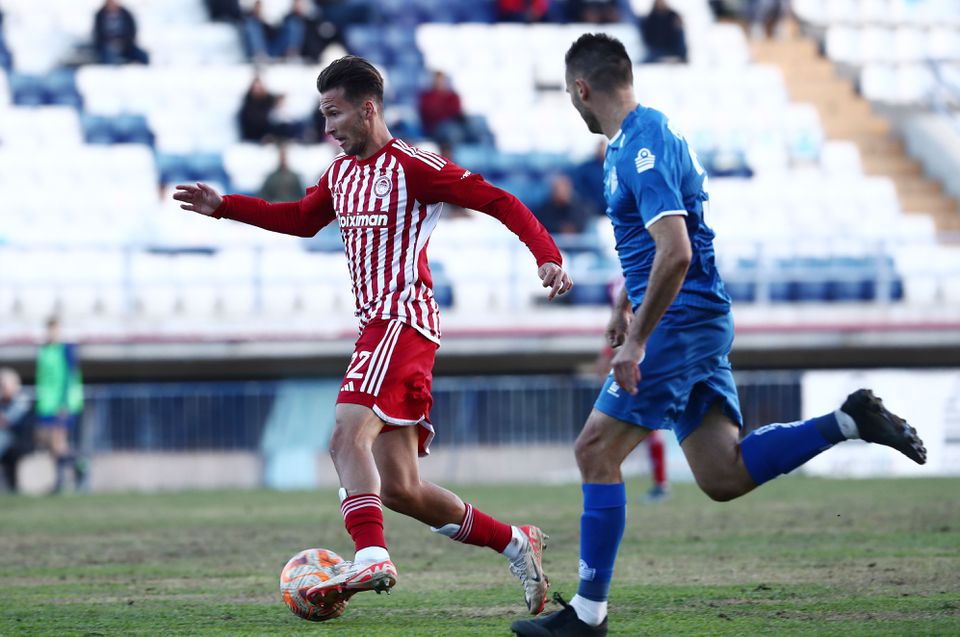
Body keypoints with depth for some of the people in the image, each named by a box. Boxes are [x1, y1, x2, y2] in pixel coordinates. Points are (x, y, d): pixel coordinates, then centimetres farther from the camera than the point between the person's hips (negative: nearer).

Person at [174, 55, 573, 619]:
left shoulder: (409, 166, -7)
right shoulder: (341, 174, 18)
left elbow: (497, 201, -9)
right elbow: (301, 219, 35)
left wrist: (547, 256, -21)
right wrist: (223, 207, 29)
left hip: (403, 319, -9)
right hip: (377, 324, 9)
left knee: (348, 435, -27)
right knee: (399, 489, 5)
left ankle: (372, 557, -38)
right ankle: (515, 543, 16)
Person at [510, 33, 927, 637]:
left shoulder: (643, 148, -17)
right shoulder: (633, 140, 15)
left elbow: (675, 253, -27)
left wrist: (636, 339, -24)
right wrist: (626, 301, 33)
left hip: (680, 319, -10)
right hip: (700, 321, 10)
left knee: (596, 449, -5)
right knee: (724, 477, 5)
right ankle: (851, 421, 2)